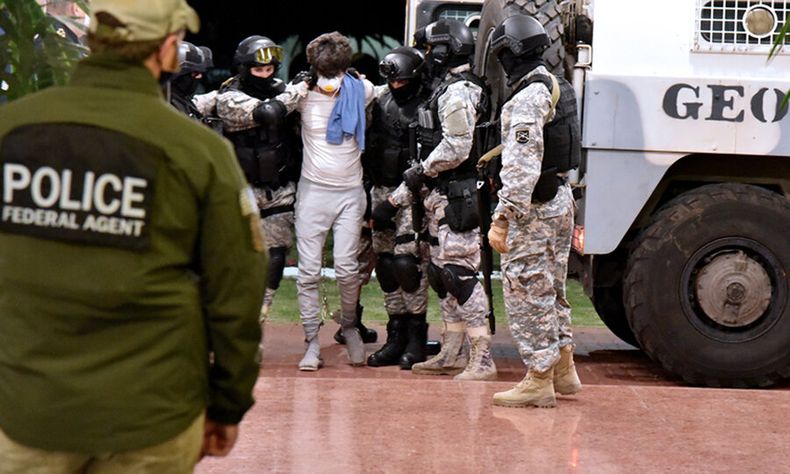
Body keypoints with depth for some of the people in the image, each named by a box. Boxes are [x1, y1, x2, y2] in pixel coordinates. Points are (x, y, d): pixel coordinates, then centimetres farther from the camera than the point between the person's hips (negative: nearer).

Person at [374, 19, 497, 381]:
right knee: (443, 273, 14)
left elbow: (456, 149, -23)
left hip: (457, 198, -11)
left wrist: (420, 173, -10)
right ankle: (452, 354, 22)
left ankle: (482, 359, -12)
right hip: (444, 198, 11)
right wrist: (397, 197, 24)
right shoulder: (447, 90, 20)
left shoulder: (457, 92, -13)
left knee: (460, 274, -12)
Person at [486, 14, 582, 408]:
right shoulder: (557, 88, 14)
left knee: (526, 292, -3)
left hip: (535, 207, -10)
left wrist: (503, 217, -25)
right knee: (550, 290, 19)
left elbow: (522, 165, -25)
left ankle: (539, 380, 0)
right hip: (560, 199, 10)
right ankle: (563, 370, 26)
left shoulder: (528, 97, -18)